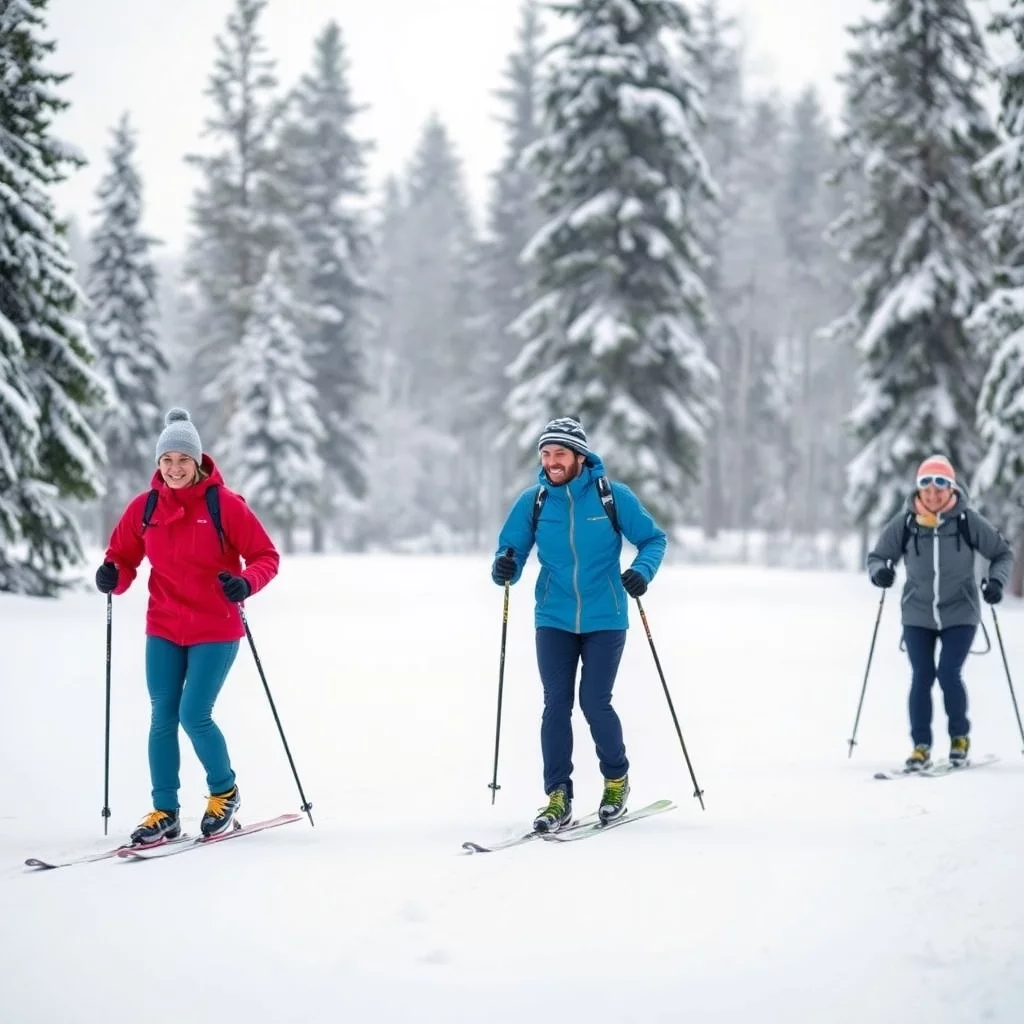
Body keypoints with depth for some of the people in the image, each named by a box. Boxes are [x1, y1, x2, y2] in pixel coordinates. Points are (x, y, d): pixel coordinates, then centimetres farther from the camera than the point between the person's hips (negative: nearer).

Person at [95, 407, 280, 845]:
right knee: (162, 719, 3)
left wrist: (246, 583, -26)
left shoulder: (225, 504, -10)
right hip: (163, 631, 4)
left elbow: (266, 557, -6)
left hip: (215, 631, -4)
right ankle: (164, 812, 13)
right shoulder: (144, 508, 0)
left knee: (194, 717, -9)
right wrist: (113, 575, -14)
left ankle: (224, 792, 16)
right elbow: (124, 556, 9)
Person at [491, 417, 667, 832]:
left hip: (604, 620, -2)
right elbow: (512, 551, 2)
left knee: (594, 703, -5)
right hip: (554, 620, 2)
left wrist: (642, 570, -18)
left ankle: (617, 779, 21)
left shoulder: (613, 496, -6)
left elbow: (653, 538, 2)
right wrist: (505, 568, -21)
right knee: (556, 704, -3)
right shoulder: (532, 502, -1)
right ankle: (558, 797, 4)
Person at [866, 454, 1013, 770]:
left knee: (949, 674, -11)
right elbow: (877, 556, 1)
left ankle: (960, 738, 12)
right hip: (918, 615, 2)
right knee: (921, 677, -3)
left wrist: (997, 581, -17)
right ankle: (921, 746, 7)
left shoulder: (968, 521, -10)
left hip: (959, 614, -2)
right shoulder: (904, 522, -7)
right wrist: (879, 571, -22)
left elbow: (1003, 554, 1)